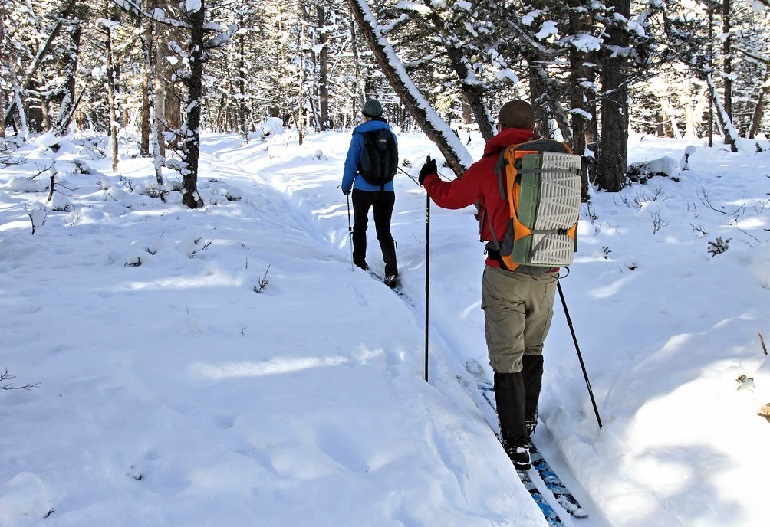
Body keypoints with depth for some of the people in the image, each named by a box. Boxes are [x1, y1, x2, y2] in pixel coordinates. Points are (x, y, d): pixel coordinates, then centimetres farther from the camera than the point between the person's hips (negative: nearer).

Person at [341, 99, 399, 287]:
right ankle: (392, 272, -9)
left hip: (363, 190, -2)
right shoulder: (391, 136, 4)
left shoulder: (359, 136, -6)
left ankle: (359, 263, 27)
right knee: (384, 231, 4)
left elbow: (351, 164, -4)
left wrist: (346, 186, 8)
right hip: (386, 191, 2)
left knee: (360, 226, 19)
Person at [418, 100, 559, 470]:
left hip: (506, 275, -4)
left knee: (507, 358, 3)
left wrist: (428, 179, 27)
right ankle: (528, 419, 36)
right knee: (532, 351, 21)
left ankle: (516, 443, 2)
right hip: (546, 276, 4)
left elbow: (449, 196, 7)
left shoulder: (490, 166, -7)